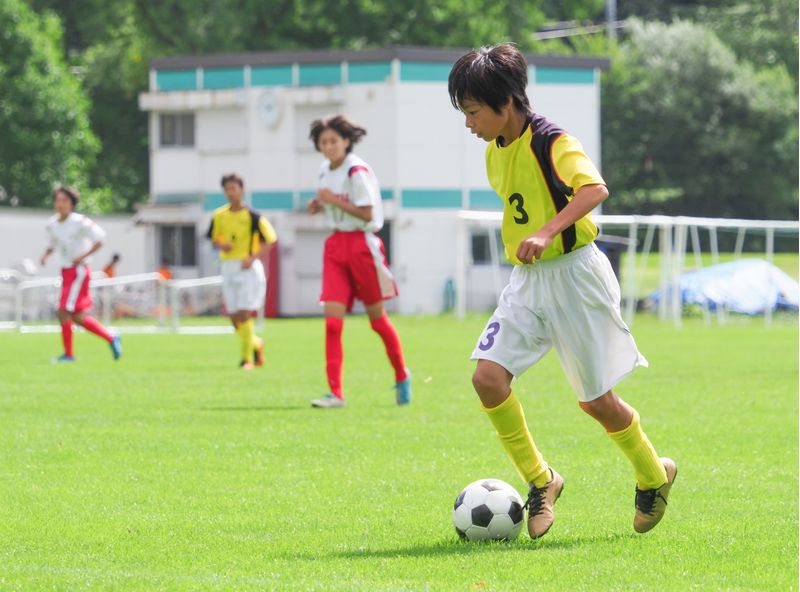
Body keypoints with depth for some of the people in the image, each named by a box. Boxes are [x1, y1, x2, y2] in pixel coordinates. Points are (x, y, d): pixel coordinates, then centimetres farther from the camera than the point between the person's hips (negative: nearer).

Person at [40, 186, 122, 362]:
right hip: (66, 273, 8)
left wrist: (82, 257, -18)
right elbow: (52, 245, 21)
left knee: (64, 311, -13)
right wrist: (45, 255, -1)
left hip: (78, 271, -8)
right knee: (77, 317, 9)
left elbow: (99, 240, -8)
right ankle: (111, 339, 23)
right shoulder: (52, 224, 7)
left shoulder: (79, 222, -13)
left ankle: (68, 354, -6)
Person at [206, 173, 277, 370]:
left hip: (248, 267, -5)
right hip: (228, 268, 5)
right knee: (234, 317, 4)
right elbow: (214, 239, 18)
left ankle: (247, 358, -4)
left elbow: (269, 241, -4)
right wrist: (221, 245, -5)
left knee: (245, 314, -11)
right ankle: (256, 343, 29)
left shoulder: (252, 216, -7)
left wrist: (253, 257, -17)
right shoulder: (219, 216, 7)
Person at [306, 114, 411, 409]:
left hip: (361, 244, -6)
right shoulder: (325, 171, 9)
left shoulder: (357, 171, -14)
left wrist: (333, 201, -20)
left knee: (377, 318, 6)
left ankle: (402, 377, 28)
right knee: (332, 320, -7)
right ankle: (335, 393, -10)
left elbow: (366, 213, -17)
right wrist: (320, 206, 3)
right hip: (336, 245, 6)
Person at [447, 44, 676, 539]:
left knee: (595, 399, 1)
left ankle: (654, 476, 26)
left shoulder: (551, 142, -17)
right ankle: (540, 480, 2)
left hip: (573, 273, -7)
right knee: (488, 375, -12)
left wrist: (547, 233, -43)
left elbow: (595, 189, -33)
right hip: (527, 281, 7)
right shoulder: (496, 152, 9)